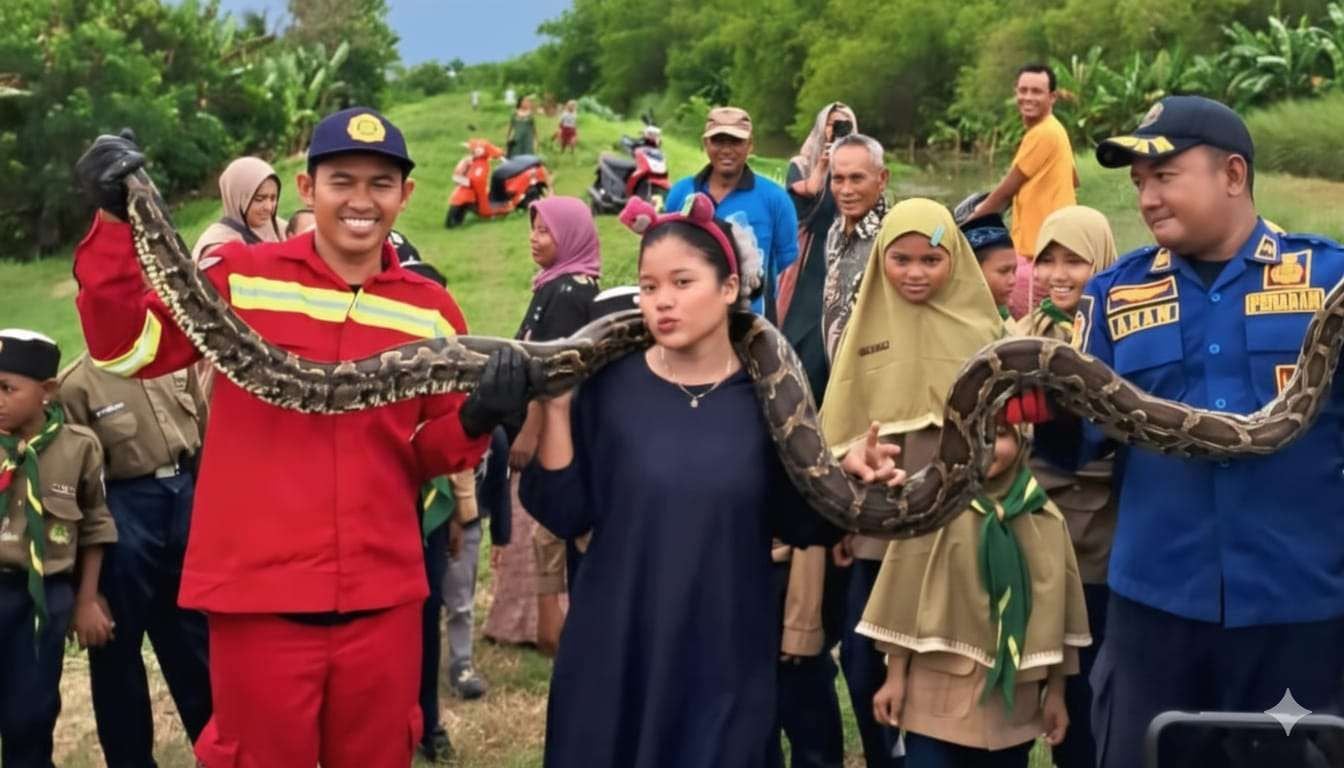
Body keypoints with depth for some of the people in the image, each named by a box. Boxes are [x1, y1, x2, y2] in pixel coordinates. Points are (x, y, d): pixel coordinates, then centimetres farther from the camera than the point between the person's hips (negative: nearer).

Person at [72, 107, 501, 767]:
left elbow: (429, 455, 12)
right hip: (258, 591, -2)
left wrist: (476, 420, -9)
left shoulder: (432, 312, 6)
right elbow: (124, 347, -6)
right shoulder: (239, 276, -1)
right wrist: (116, 222, -14)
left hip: (383, 598, 3)